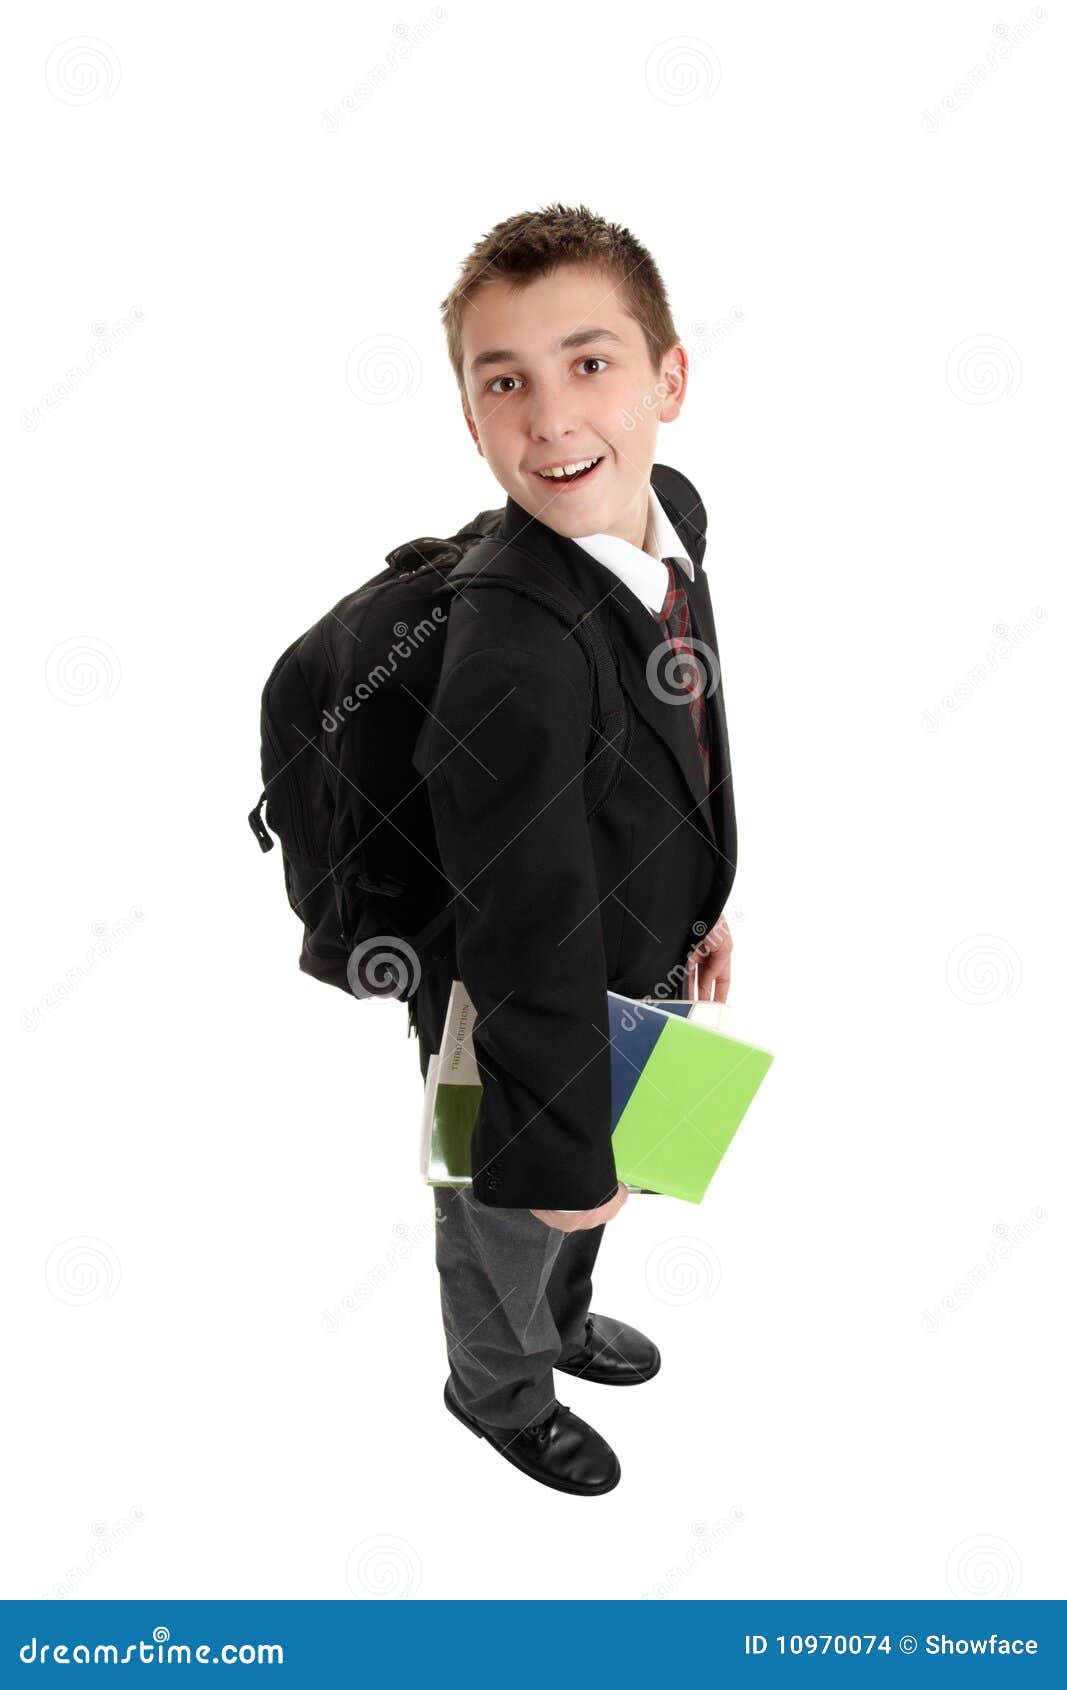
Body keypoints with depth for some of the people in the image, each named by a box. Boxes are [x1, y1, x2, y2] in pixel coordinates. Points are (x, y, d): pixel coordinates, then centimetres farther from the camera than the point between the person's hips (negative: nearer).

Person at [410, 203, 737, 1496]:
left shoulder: (674, 511, -13)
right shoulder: (511, 662, -40)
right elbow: (529, 952, -30)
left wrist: (700, 907, 15)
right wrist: (564, 1153, -19)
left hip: (642, 979, 7)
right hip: (526, 1029, -7)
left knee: (592, 1198, 34)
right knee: (514, 1226, 24)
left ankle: (562, 1319, 65)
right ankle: (503, 1393, 56)